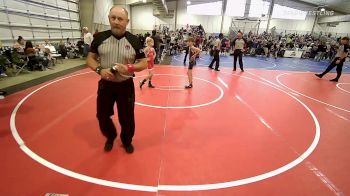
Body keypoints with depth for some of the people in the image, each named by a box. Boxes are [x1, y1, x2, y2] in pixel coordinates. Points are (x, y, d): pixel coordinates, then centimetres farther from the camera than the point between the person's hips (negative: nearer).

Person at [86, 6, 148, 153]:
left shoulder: (134, 41, -6)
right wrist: (99, 70, -16)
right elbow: (90, 58, 4)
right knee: (102, 116, 15)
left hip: (126, 85, -2)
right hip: (105, 84, 2)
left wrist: (130, 68, -22)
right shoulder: (100, 38, -3)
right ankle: (110, 137, 46)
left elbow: (144, 63, -3)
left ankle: (127, 141, 40)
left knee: (127, 118, 10)